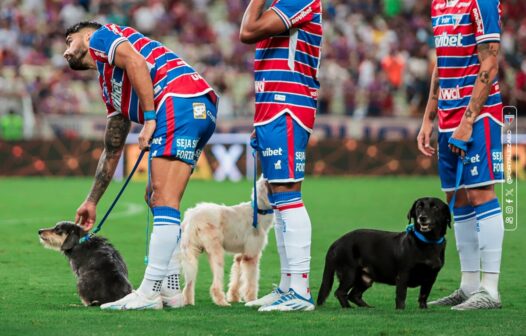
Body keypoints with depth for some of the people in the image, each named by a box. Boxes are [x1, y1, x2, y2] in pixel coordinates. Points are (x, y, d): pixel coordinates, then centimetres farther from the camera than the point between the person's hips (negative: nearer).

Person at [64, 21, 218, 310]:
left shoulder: (100, 36, 13)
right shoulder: (109, 86, 36)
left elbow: (135, 62, -9)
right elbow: (112, 151, 39)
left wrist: (149, 118, -12)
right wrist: (91, 202, 42)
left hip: (181, 101, -10)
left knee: (164, 199, -14)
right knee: (156, 196, 16)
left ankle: (149, 293, -19)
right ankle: (170, 289, 13)